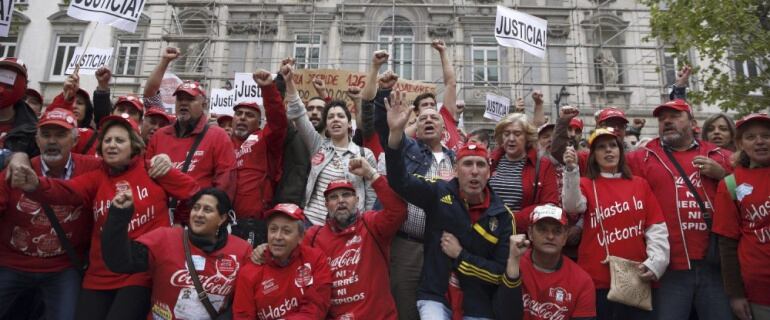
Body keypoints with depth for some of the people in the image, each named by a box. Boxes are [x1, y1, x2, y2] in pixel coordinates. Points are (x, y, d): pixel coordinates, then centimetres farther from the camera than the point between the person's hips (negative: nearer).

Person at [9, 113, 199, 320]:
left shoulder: (152, 171, 0)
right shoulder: (96, 178, 7)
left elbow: (192, 194, -2)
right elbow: (66, 191, -14)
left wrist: (168, 171, -11)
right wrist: (36, 185, -33)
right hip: (100, 276, 4)